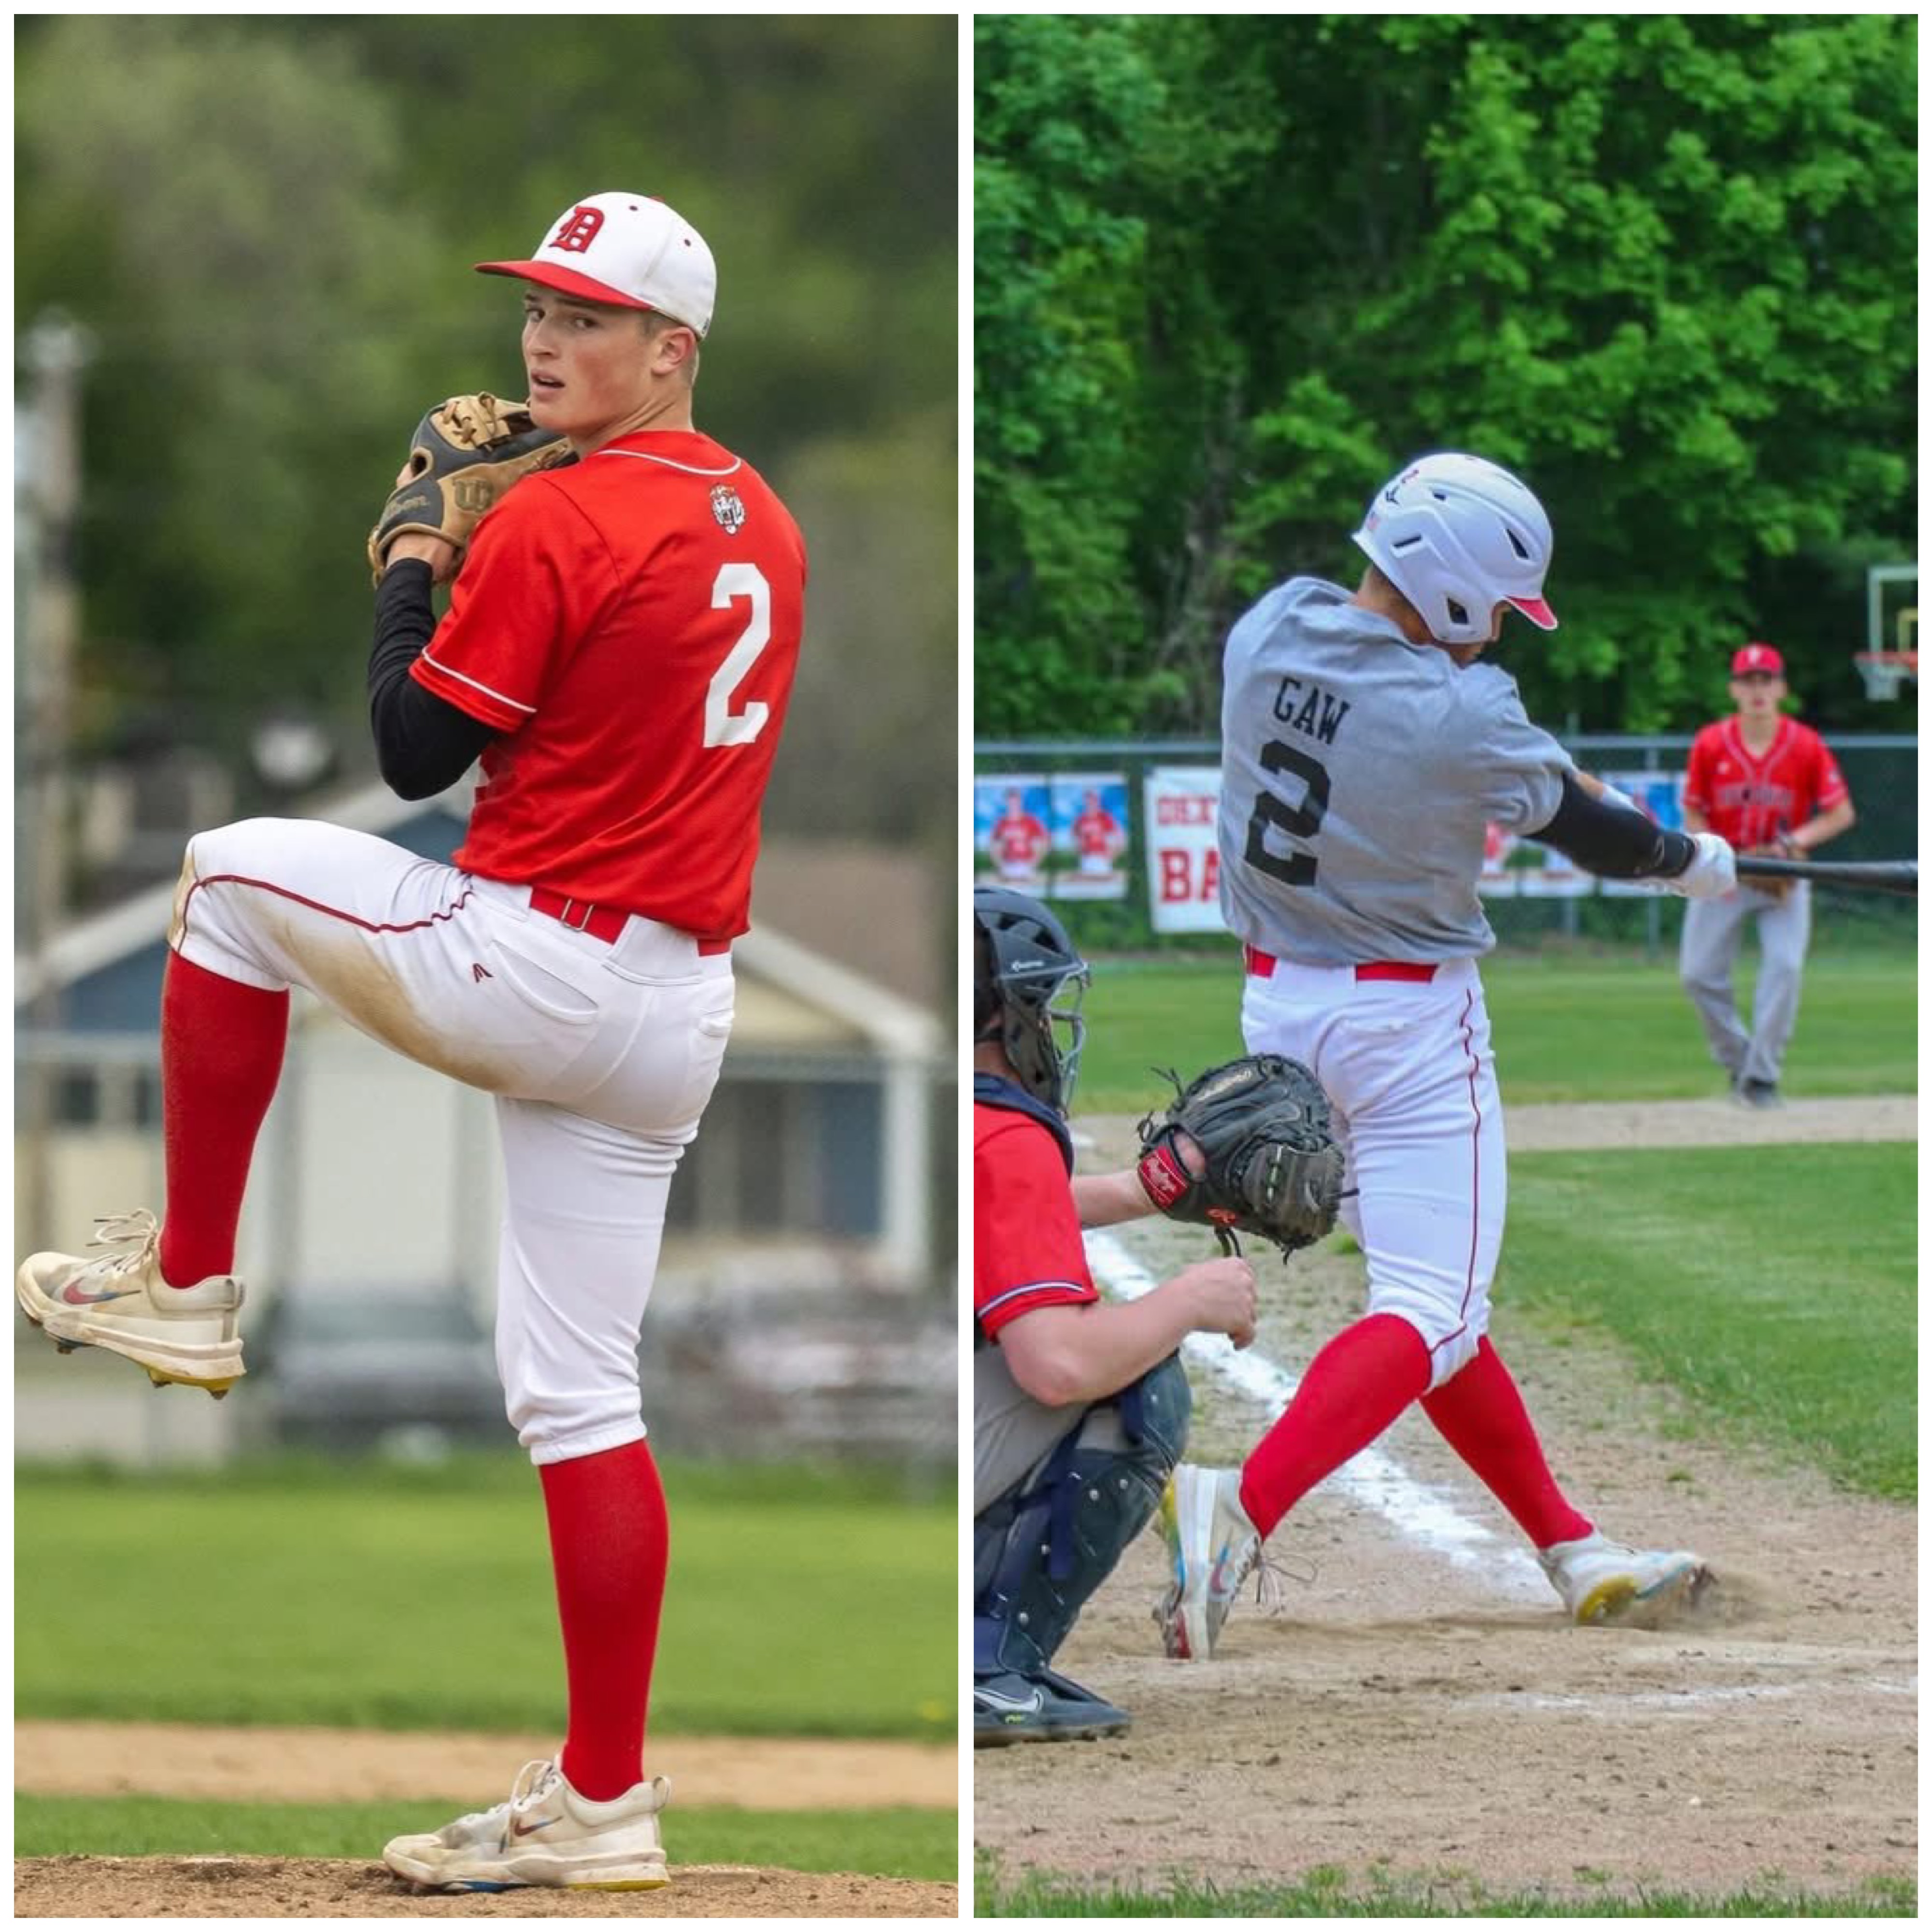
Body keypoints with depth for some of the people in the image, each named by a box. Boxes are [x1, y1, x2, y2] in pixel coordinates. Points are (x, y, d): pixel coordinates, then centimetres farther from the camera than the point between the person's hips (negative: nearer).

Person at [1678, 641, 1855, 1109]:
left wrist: (1797, 841, -19)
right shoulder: (1710, 745, -6)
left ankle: (1762, 1078, -8)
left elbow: (1841, 814, -3)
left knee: (1785, 966, -17)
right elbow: (1694, 816, 3)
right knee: (1699, 973, -4)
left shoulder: (1806, 746, -9)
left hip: (1784, 875, -1)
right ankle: (1738, 1064, 16)